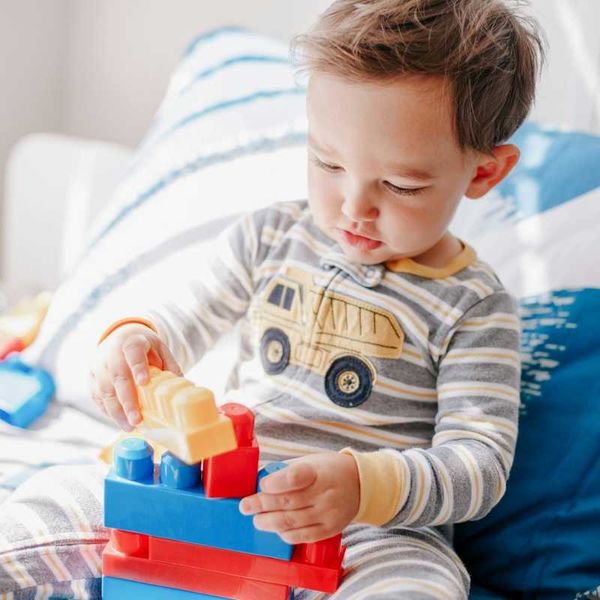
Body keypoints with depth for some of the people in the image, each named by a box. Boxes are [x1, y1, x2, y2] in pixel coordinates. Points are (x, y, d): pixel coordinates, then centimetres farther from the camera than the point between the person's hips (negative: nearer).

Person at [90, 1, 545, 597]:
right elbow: (186, 323, 13)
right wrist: (134, 338, -12)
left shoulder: (471, 307, -9)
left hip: (375, 531, -3)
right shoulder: (270, 238, 3)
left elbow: (481, 462, -14)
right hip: (218, 488, 4)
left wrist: (363, 485, -33)